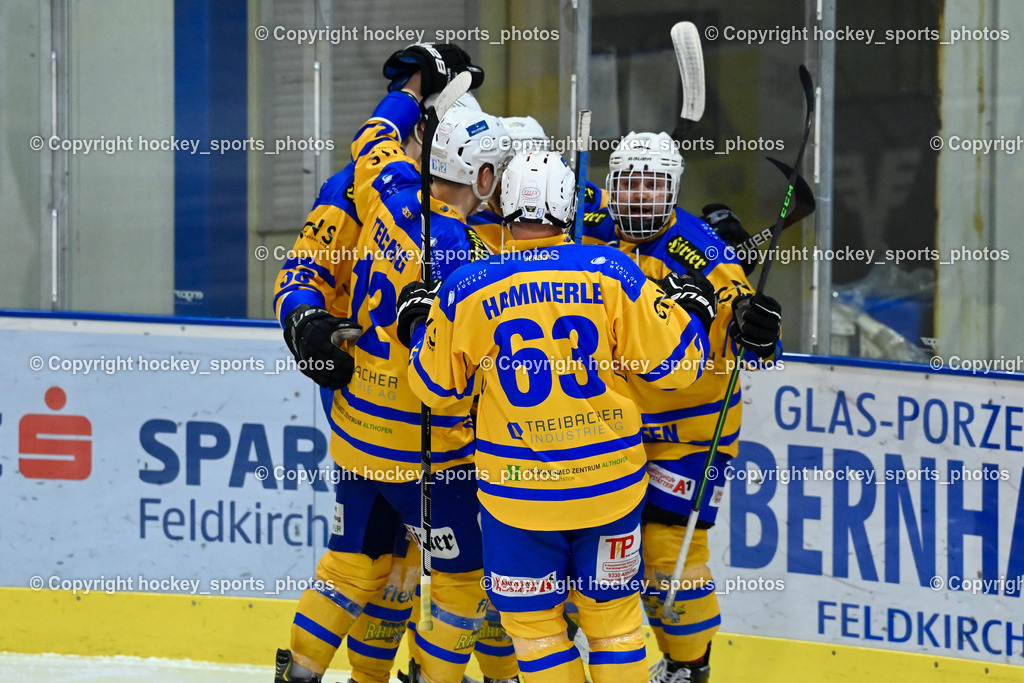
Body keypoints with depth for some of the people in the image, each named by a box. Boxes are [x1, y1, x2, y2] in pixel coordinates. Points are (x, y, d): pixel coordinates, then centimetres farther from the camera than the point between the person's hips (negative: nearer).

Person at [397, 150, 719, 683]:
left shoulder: (467, 290, -6)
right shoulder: (611, 273, -6)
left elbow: (436, 387, 7)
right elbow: (670, 364, -4)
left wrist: (419, 328, 26)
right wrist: (692, 313, 16)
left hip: (518, 490, -1)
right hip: (610, 484, 1)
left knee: (531, 618, 11)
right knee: (612, 610, 15)